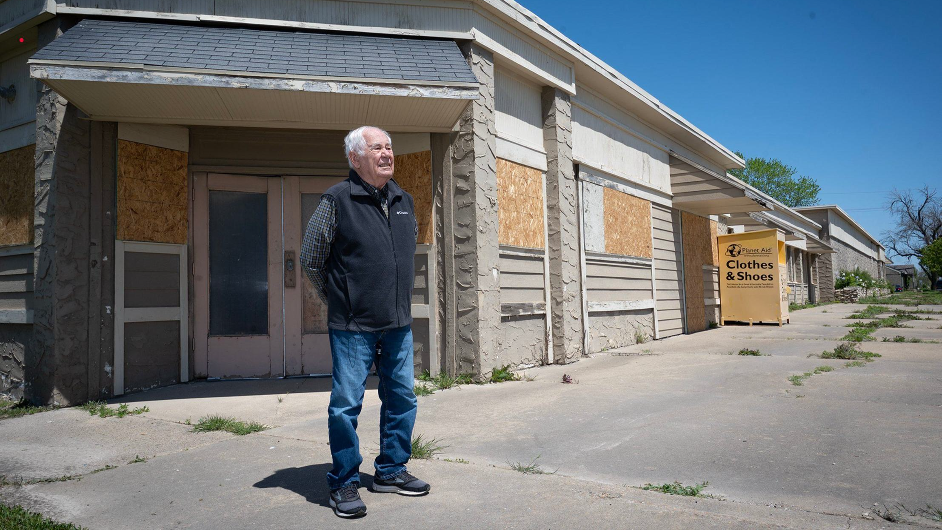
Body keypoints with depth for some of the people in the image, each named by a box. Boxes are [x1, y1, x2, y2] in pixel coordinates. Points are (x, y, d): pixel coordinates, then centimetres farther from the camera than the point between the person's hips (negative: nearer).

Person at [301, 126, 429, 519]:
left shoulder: (405, 201, 10)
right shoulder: (337, 200, -8)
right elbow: (311, 258, 1)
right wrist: (339, 300, 8)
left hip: (398, 324, 6)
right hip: (353, 327, -6)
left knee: (402, 399, 12)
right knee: (346, 404, 0)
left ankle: (391, 471, 29)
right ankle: (344, 483, 16)